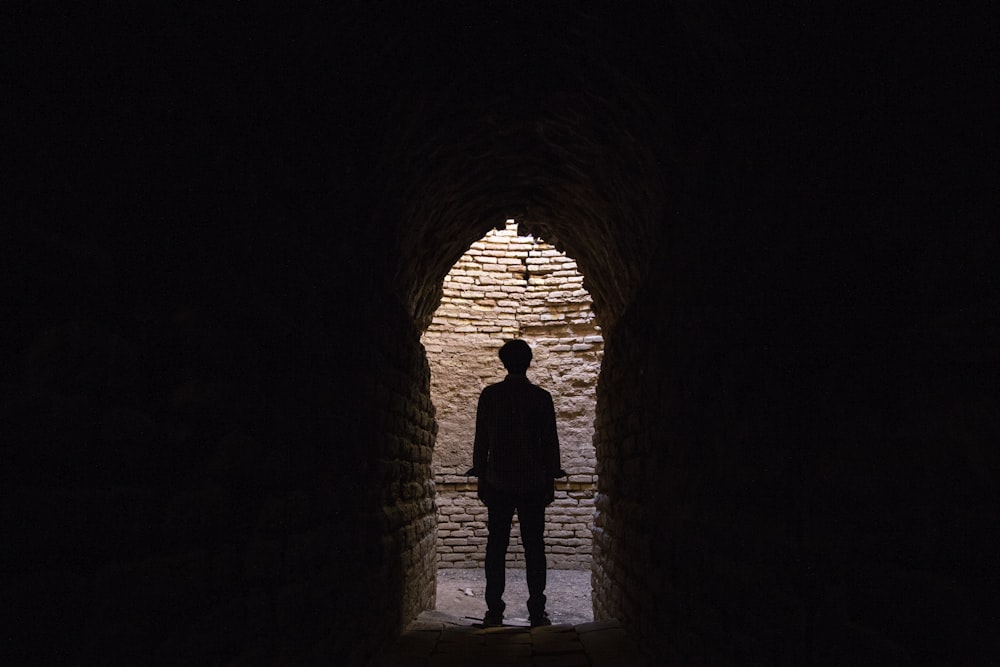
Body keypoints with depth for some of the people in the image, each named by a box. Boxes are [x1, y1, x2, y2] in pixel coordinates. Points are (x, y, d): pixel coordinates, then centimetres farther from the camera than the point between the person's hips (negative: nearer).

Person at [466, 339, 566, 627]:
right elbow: (550, 441, 1)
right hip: (533, 482, 0)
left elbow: (481, 439, 3)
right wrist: (551, 479, 10)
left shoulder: (489, 395, 0)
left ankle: (494, 611, 7)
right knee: (534, 547, 5)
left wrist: (480, 477, 10)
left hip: (498, 482, 1)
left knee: (496, 546, 6)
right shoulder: (541, 397, -2)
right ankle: (537, 611, 6)